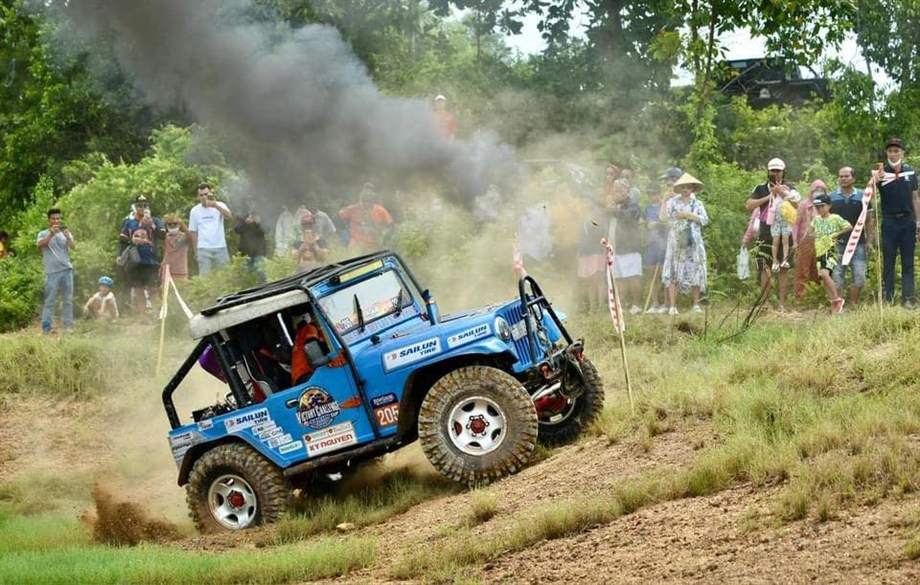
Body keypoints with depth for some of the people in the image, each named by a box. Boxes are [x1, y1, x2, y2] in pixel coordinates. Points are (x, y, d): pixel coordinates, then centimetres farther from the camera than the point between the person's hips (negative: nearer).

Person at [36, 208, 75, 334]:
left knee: (68, 300, 2)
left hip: (67, 270, 3)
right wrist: (51, 234, -25)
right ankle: (46, 327, -8)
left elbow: (73, 247, -1)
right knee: (49, 300, -7)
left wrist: (67, 236, -20)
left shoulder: (65, 233, 14)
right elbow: (39, 245, -14)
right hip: (52, 272, -3)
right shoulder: (43, 234, 6)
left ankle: (68, 326, 5)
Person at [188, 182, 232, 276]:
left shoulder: (220, 206, -1)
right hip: (203, 249, 1)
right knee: (205, 276, -4)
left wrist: (215, 206, -36)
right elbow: (193, 232, 10)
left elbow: (229, 217, -21)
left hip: (220, 247, -1)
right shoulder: (195, 211, 5)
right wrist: (195, 251, 7)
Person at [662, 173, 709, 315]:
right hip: (676, 241, -1)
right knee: (673, 273, -6)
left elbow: (704, 219, -2)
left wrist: (688, 215, -10)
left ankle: (696, 305, 9)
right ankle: (672, 306, -7)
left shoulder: (697, 203, 10)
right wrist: (664, 202, -10)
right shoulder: (673, 202, 8)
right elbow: (664, 218, -2)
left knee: (695, 272, 1)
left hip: (693, 242, 1)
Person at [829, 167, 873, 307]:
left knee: (859, 276, -4)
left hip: (858, 243, 0)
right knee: (837, 277, 0)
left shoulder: (862, 197, 6)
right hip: (837, 244, 0)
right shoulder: (831, 198, 6)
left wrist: (870, 241, 0)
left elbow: (869, 221, 8)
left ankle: (852, 304, 6)